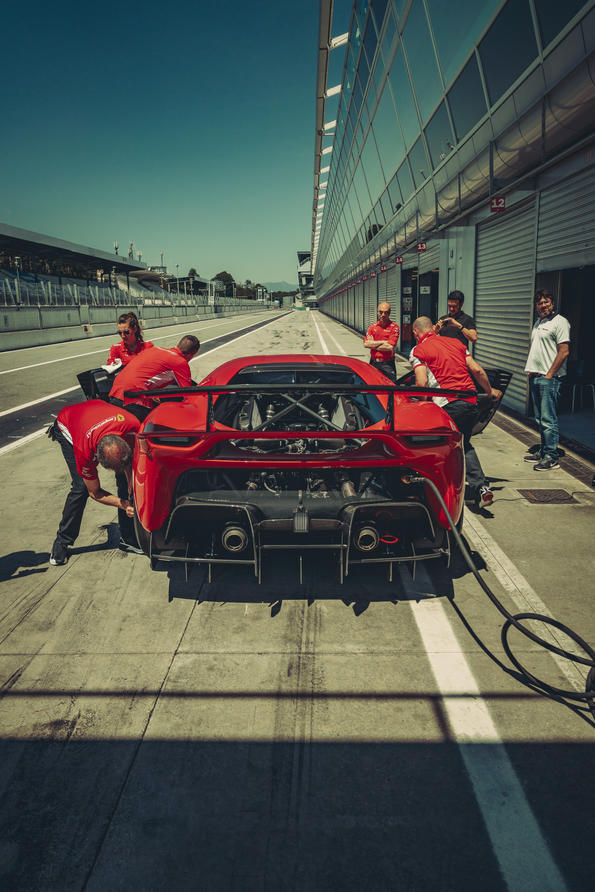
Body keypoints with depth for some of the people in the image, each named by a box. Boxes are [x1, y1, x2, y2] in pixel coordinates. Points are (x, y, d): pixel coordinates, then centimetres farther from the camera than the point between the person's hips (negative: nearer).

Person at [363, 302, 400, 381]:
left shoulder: (394, 327, -6)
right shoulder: (373, 326, 8)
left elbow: (390, 347, -17)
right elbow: (366, 344, -4)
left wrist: (373, 344, -7)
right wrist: (383, 342, -10)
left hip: (387, 365, -4)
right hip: (373, 363, 4)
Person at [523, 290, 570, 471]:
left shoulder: (560, 322, -8)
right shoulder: (538, 323, 19)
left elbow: (564, 351, -15)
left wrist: (549, 375, -15)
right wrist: (530, 370, 14)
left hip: (549, 378, -9)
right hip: (535, 377, 9)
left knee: (548, 419, -8)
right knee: (540, 419, 13)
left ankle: (551, 458, -4)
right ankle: (543, 451, 23)